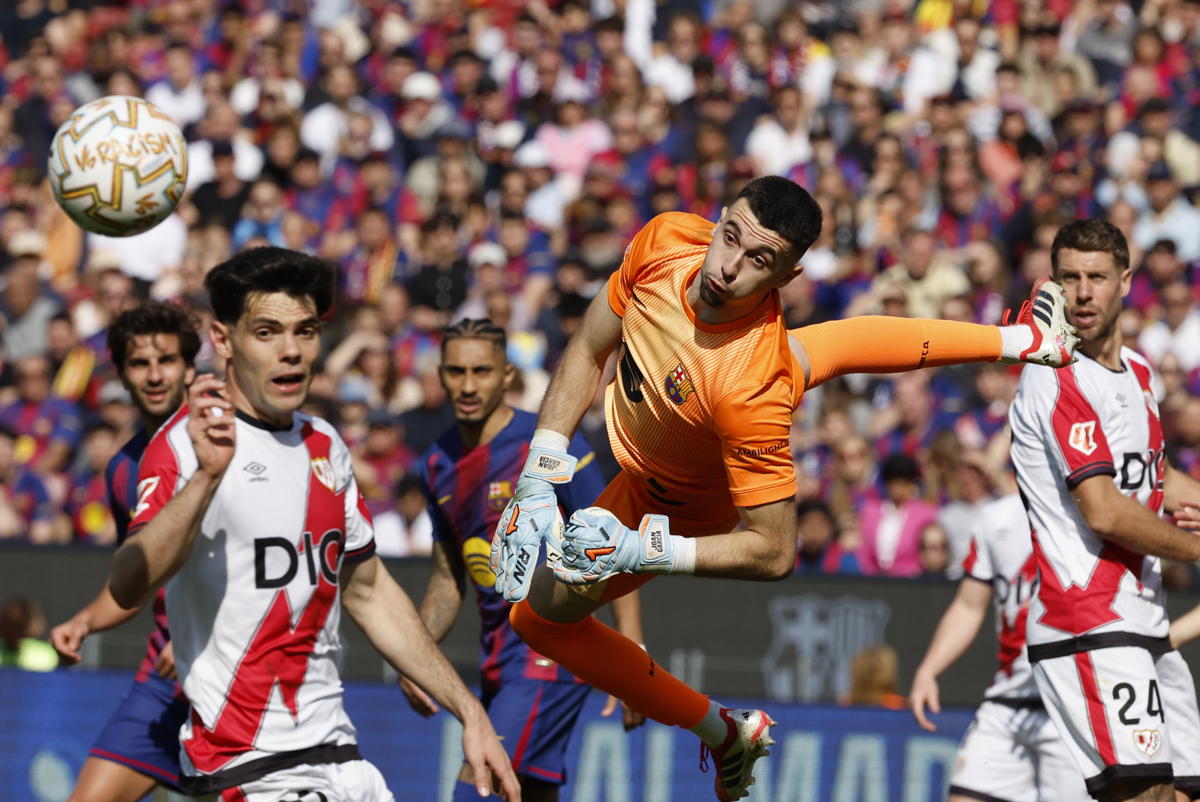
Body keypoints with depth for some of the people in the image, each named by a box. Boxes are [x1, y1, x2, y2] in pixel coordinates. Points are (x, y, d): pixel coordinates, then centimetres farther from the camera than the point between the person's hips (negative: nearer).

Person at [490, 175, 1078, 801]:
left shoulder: (752, 390, -49)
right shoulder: (666, 240, -35)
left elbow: (774, 552, -38)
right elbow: (589, 351, -17)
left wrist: (639, 550, -43)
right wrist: (540, 476, -23)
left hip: (684, 502, -5)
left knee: (542, 615, 7)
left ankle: (726, 733, 25)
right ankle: (1015, 340, 50)